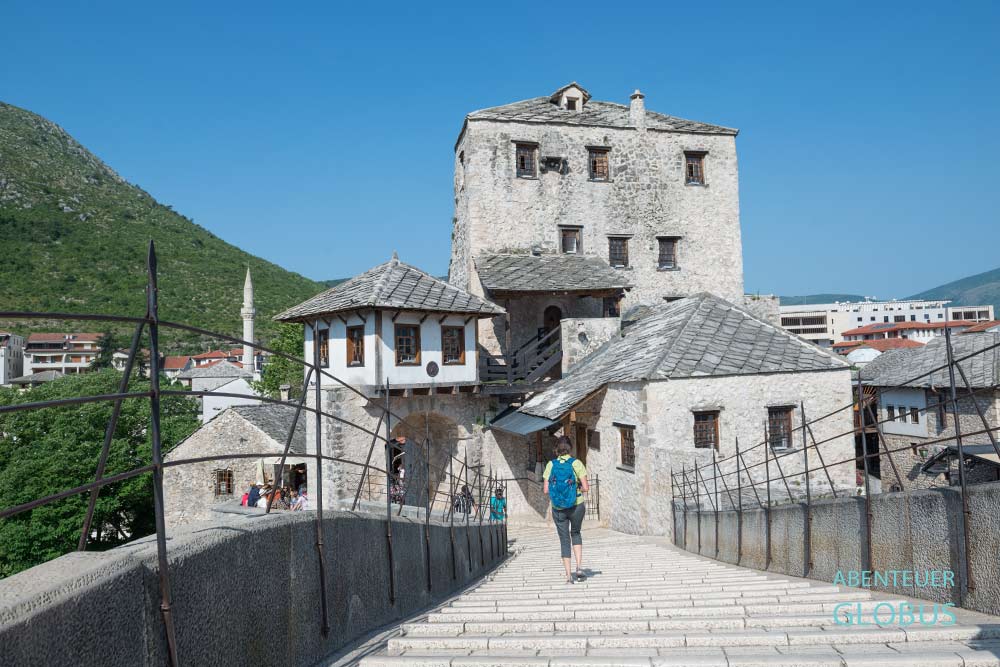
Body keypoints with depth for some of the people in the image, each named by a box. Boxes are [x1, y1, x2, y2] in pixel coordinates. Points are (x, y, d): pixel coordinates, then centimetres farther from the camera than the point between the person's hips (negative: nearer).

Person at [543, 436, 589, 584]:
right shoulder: (576, 463, -9)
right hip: (576, 507, 0)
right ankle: (579, 567, 13)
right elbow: (586, 488, -12)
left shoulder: (550, 465, -5)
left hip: (558, 509, 1)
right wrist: (577, 488, 8)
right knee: (576, 533, 24)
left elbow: (546, 489, -6)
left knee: (564, 540, 12)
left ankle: (569, 575, 10)